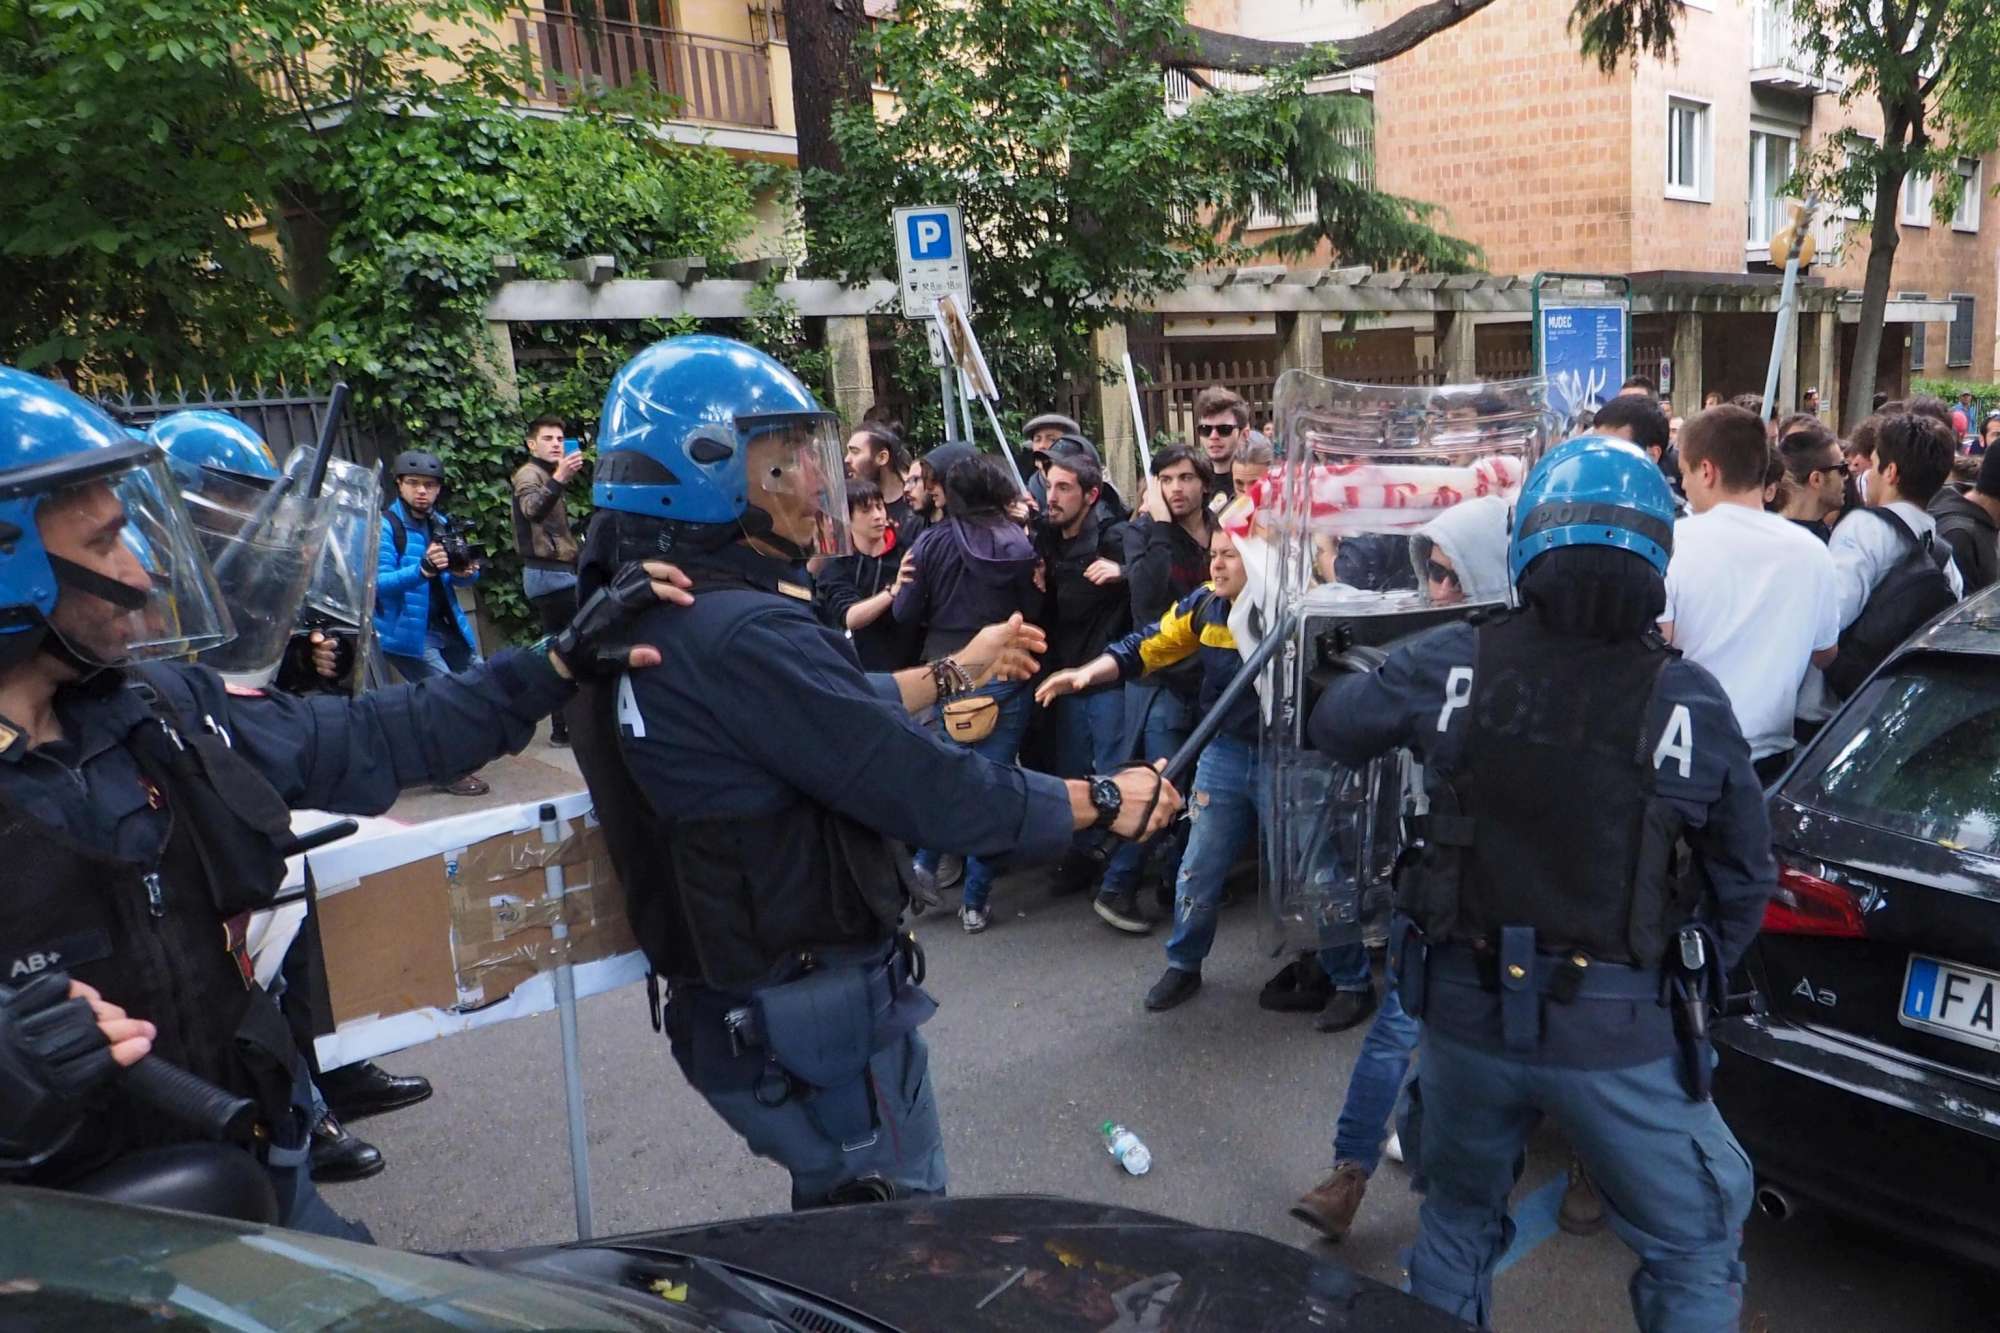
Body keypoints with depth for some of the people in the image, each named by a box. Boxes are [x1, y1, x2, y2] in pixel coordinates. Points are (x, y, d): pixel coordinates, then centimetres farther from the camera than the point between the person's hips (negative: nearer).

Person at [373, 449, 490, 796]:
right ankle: (451, 773, 3)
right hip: (407, 632, -8)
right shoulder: (385, 525, -14)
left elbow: (458, 575, 15)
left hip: (446, 627, 8)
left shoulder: (440, 523, 7)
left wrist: (466, 571, -10)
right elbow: (377, 582, -23)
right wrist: (422, 570, -39)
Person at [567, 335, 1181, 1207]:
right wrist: (1105, 800, -12)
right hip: (819, 1026, -9)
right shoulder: (741, 635, -28)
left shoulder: (635, 618, 4)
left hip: (724, 1003, 9)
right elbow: (928, 790, -26)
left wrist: (951, 673, 22)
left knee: (840, 1236, 26)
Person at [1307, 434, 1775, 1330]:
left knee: (1457, 1219, 26)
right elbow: (1744, 881, 1)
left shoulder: (1449, 665, -10)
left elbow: (1330, 728, 10)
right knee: (1693, 1253, 19)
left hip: (1464, 1008, 2)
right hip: (1617, 1029, -2)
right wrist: (1691, 980, 18)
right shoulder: (1690, 702, -11)